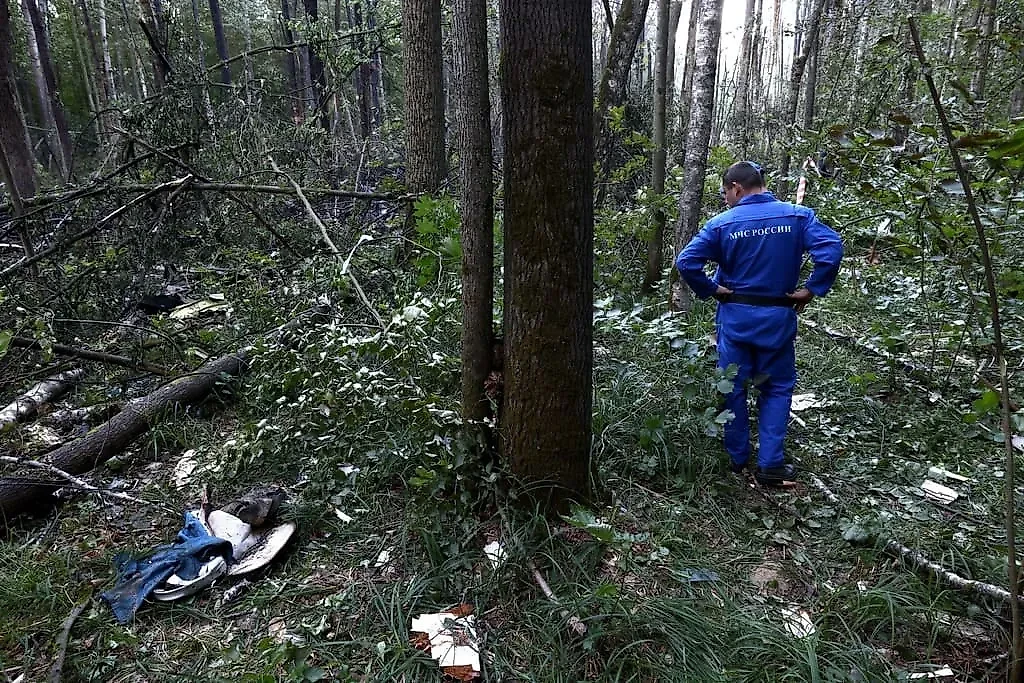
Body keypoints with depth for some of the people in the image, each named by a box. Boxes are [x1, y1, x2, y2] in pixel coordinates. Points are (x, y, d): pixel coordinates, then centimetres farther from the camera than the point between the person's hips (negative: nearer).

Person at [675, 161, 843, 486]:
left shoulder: (722, 223, -7)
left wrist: (710, 290, -2)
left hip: (735, 315, 0)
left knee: (732, 387, 11)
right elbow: (831, 247, -16)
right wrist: (812, 289, -7)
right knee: (776, 388, 12)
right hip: (777, 316, 1)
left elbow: (686, 262, -14)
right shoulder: (797, 215, -3)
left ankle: (736, 459, 22)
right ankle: (770, 464, 9)